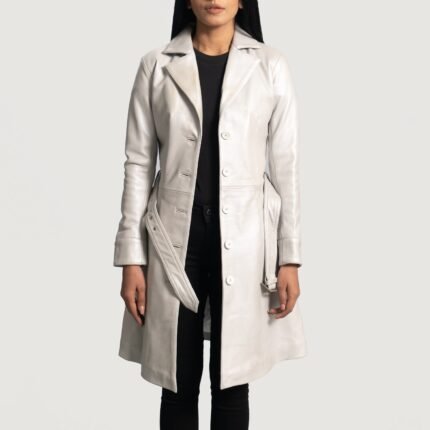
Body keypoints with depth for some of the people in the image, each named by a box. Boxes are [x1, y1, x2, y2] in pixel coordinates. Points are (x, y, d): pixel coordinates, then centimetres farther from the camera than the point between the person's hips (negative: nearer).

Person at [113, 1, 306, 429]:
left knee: (231, 381, 7)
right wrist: (131, 257, -1)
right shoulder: (157, 66, 2)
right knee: (178, 384, 8)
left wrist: (290, 257, -1)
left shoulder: (270, 66, 1)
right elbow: (139, 163, 3)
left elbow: (285, 165, 2)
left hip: (240, 237, 0)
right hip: (174, 237, 0)